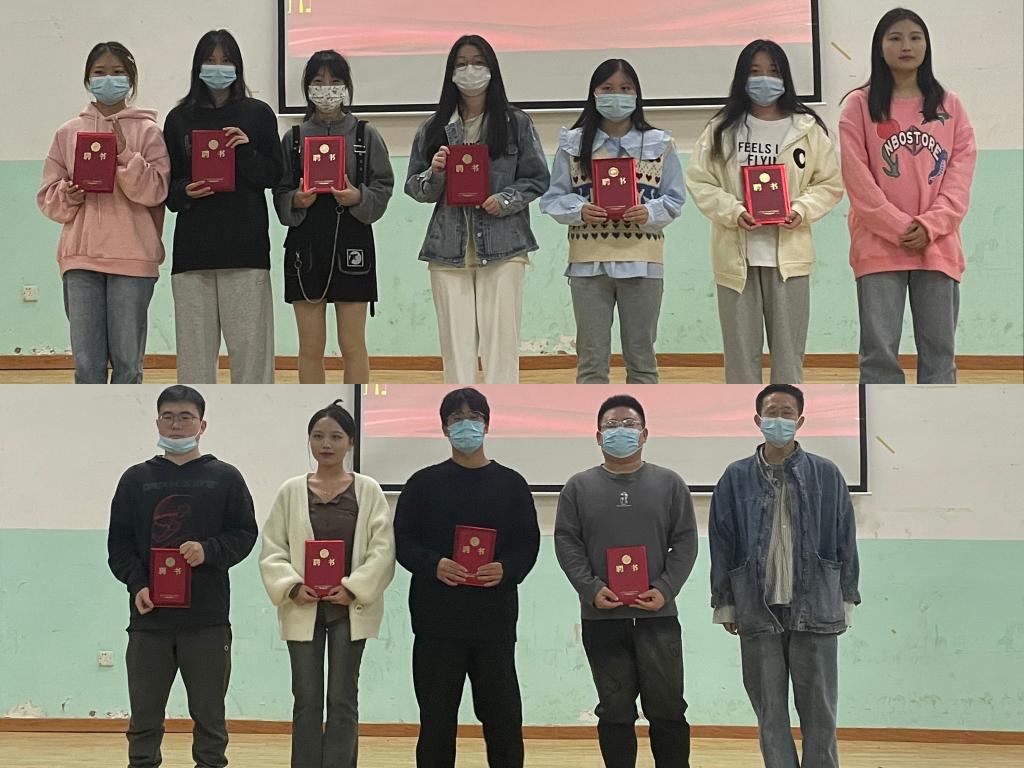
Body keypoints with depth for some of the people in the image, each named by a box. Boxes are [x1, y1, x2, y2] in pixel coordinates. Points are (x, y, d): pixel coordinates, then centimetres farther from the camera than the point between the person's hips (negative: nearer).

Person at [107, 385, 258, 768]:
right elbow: (119, 542, 8)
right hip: (149, 616, 1)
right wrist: (136, 584, -8)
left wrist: (209, 551, -15)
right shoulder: (137, 478, 9)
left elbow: (244, 533, 3)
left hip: (208, 619, -1)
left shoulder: (224, 477, 6)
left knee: (209, 719, 6)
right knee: (144, 721, 6)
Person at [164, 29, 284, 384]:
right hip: (193, 247, 2)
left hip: (245, 247, -1)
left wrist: (247, 151, -12)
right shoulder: (179, 119, 11)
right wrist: (184, 192, -10)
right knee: (195, 344, 3)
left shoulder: (258, 114, 7)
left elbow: (274, 174, 4)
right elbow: (166, 185, 11)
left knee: (249, 341, -2)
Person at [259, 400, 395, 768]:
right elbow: (272, 549, 3)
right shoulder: (291, 491, 4)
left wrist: (354, 589, -14)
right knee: (306, 699, 5)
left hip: (349, 607, -1)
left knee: (342, 699, 4)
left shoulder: (368, 490, 1)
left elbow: (383, 548, -3)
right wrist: (292, 586, -12)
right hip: (303, 608, 1)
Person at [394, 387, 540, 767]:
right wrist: (434, 565, -15)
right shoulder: (424, 482, 7)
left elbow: (528, 543, 7)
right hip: (437, 617, 0)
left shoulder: (511, 484, 9)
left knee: (503, 713, 1)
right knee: (436, 712, 4)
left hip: (494, 618, 0)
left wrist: (506, 569, -13)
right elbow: (402, 540, 4)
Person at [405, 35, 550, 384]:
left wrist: (505, 200, -12)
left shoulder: (517, 124, 6)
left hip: (502, 248, -2)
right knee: (455, 343, 1)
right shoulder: (434, 128, 11)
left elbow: (537, 178, 5)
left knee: (500, 341, -4)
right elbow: (414, 188, 11)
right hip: (449, 250, 2)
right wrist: (434, 174, -10)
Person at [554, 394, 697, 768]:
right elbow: (567, 542, 3)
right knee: (615, 711, 6)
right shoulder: (579, 487, 8)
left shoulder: (669, 484, 8)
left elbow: (685, 542, 5)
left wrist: (665, 589, -9)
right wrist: (591, 588, -11)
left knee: (667, 708, 2)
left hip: (658, 615, 0)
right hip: (602, 618, 0)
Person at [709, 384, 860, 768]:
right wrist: (725, 604, 5)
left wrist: (846, 600, 5)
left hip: (814, 610, -1)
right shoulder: (737, 477, 4)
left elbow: (845, 540, 7)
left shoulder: (826, 475, 3)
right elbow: (721, 545, 7)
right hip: (758, 611, 1)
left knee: (819, 711, 3)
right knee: (770, 713, 6)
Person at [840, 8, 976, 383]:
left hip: (938, 246, 2)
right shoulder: (860, 105, 2)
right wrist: (899, 227, -12)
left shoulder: (949, 105, 9)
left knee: (939, 351, 5)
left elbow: (962, 170, 3)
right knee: (879, 351, -2)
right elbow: (857, 177, -4)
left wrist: (931, 225, -11)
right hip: (879, 247, -2)